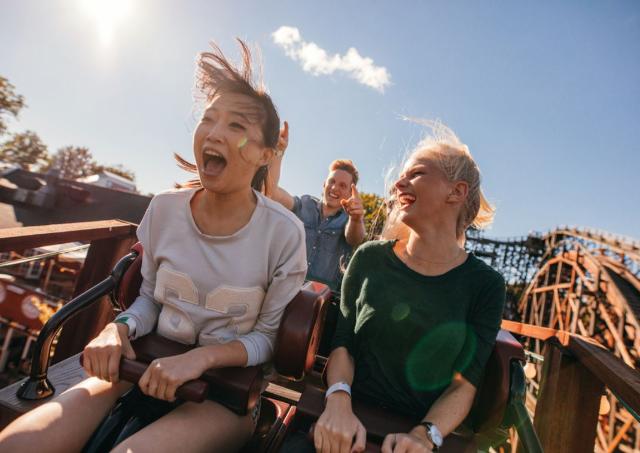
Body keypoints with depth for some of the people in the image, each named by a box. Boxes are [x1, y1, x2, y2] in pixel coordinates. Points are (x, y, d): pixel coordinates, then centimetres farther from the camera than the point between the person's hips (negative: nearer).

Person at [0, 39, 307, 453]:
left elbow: (268, 337, -7)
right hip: (152, 366, 4)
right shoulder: (165, 209, -5)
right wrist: (120, 329, -12)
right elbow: (150, 296, 8)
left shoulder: (284, 234, -16)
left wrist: (202, 357, -22)